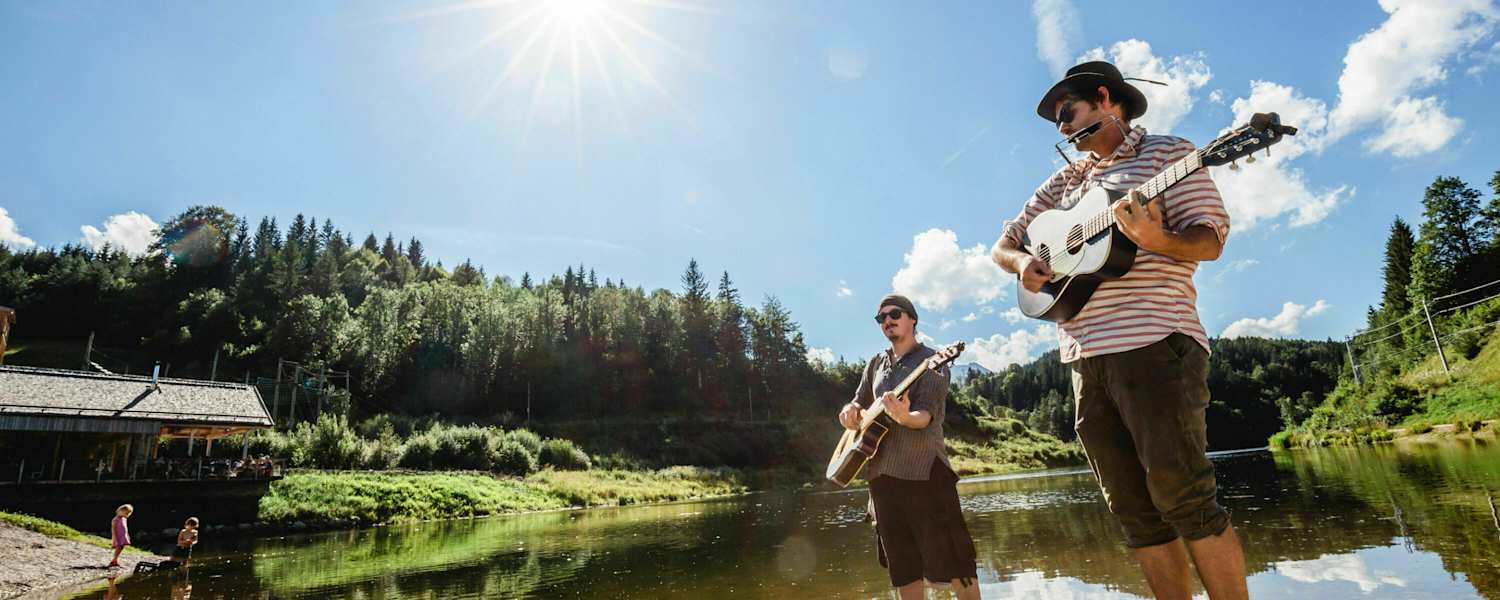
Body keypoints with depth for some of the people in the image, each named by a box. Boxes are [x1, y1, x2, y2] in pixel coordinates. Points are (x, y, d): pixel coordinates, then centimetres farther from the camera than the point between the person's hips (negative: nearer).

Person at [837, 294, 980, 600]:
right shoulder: (876, 364, 14)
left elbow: (928, 414, -18)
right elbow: (858, 405, 18)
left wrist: (904, 416, -41)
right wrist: (849, 412, -6)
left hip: (923, 471, -6)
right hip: (881, 472, 6)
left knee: (949, 557, -3)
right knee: (902, 564, 13)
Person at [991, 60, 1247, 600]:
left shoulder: (1167, 152, 6)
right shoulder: (1064, 182, 23)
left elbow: (1210, 240, -4)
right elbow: (1002, 246, 23)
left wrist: (1157, 241, -25)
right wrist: (1022, 262, 0)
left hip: (1154, 344, -6)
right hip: (1086, 355, 6)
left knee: (1181, 492, -9)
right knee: (1133, 509, 6)